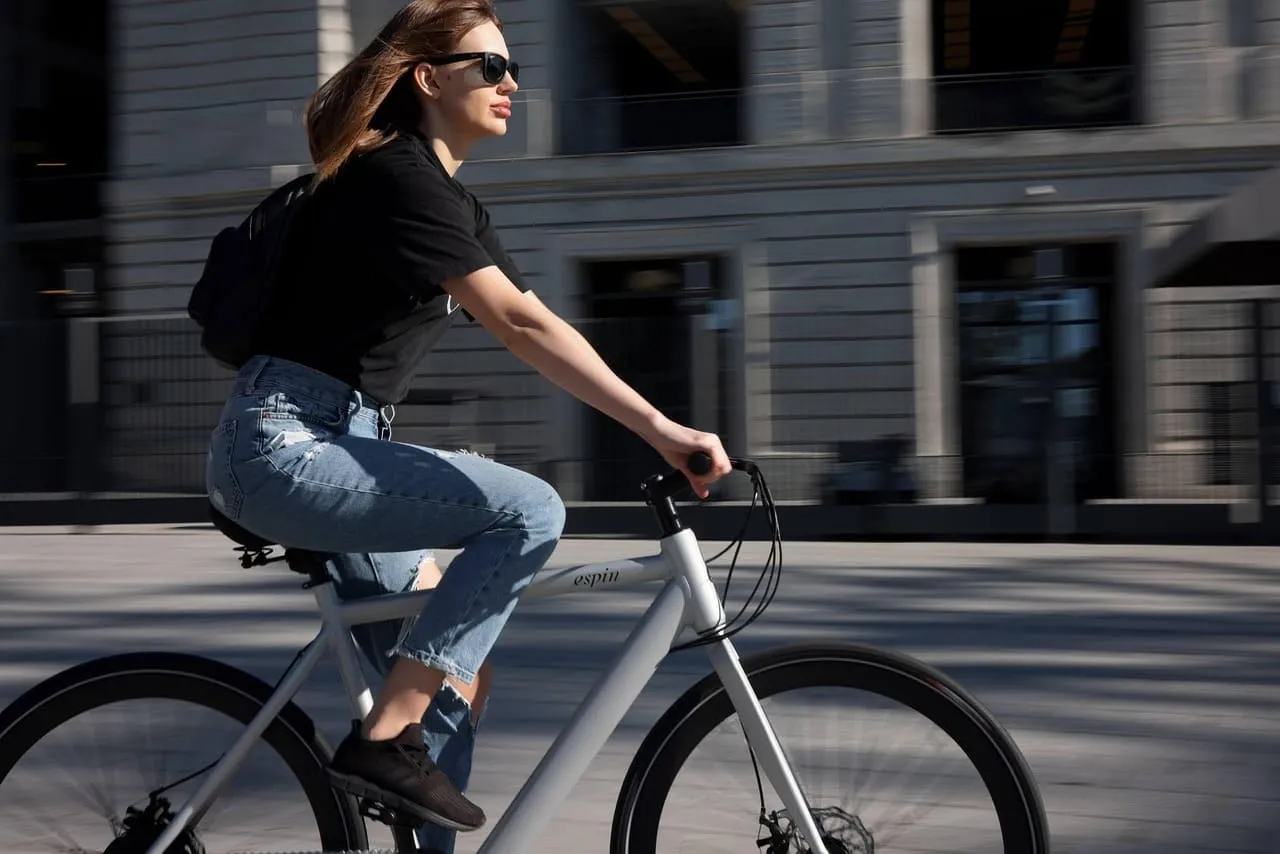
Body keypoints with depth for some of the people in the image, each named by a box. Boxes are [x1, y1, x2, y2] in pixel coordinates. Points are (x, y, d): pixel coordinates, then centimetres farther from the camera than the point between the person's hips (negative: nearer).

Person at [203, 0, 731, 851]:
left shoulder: (454, 201, 15)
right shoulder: (398, 176, -15)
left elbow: (533, 326, 9)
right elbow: (520, 326, -26)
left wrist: (657, 428, 0)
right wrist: (659, 425, -30)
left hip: (333, 446, 10)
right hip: (285, 445, -10)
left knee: (455, 681, 7)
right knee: (530, 511, -22)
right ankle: (381, 741, -14)